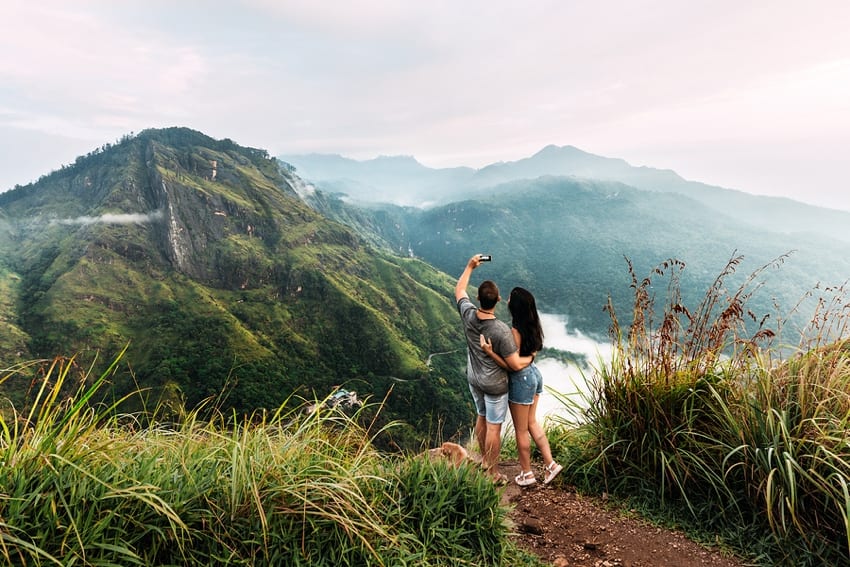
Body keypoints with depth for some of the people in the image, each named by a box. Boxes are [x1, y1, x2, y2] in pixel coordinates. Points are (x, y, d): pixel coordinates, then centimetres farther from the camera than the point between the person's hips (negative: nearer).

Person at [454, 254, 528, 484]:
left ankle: (485, 460, 45)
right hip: (494, 385, -6)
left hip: (474, 379, 6)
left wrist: (470, 267, 10)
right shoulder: (501, 331, -32)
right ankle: (493, 473, 25)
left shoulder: (468, 315, -16)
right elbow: (515, 364, -25)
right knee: (494, 428, 9)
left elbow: (459, 291, 4)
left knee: (481, 418, 25)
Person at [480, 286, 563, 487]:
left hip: (521, 380, -8)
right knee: (531, 422, 24)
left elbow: (513, 365, -25)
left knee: (521, 430, 11)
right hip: (534, 374, 8)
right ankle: (550, 464, 29)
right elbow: (531, 354, 4)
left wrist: (489, 351, -30)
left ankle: (527, 474, 28)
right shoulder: (532, 326, -2)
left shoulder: (515, 332, -28)